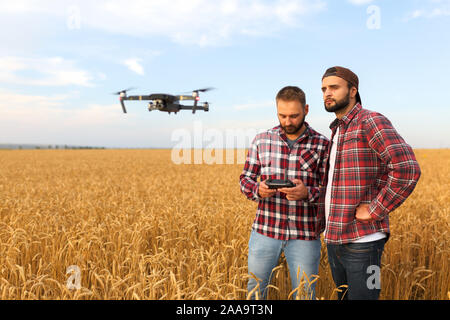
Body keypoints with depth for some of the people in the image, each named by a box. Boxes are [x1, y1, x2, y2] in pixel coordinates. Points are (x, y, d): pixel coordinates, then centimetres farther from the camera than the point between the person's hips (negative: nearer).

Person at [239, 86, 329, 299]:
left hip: (305, 235, -1)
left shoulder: (323, 145, -2)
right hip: (265, 230, 2)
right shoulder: (261, 140, 3)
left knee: (305, 295, 11)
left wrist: (307, 193, -23)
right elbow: (245, 179, 7)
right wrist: (258, 190, -16)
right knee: (254, 291, 14)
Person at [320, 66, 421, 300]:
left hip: (362, 241, -8)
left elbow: (407, 169, -25)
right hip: (333, 239, 8)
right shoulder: (337, 131, 15)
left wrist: (375, 210, -20)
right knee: (344, 296, 18)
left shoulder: (371, 121, -12)